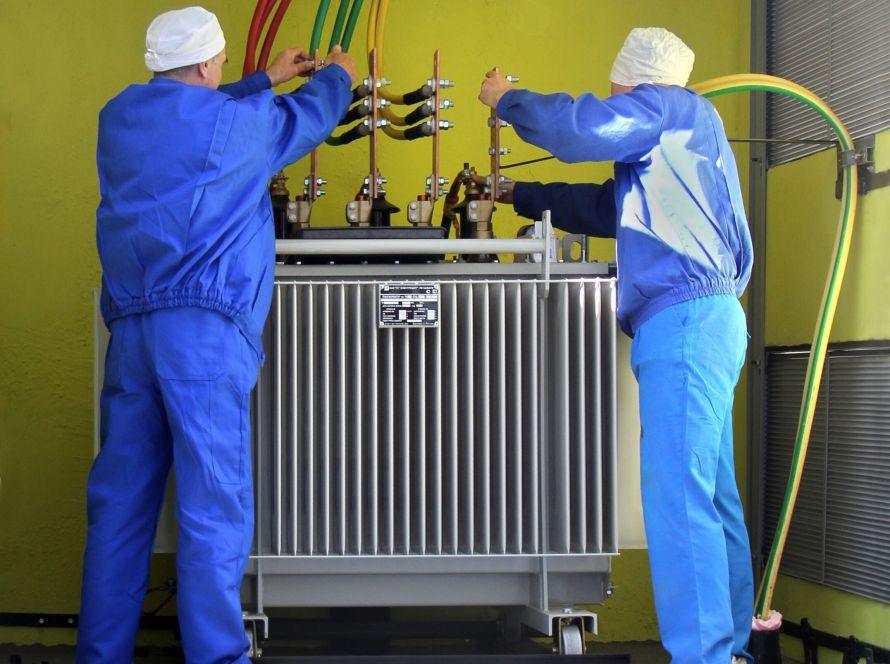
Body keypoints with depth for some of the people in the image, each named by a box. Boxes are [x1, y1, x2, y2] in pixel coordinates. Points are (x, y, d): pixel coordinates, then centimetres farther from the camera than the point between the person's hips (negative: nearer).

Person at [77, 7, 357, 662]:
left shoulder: (121, 117, 15)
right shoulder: (231, 122, -2)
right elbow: (307, 117, 16)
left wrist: (268, 78, 44)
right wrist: (338, 74, 37)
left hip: (129, 327, 7)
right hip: (203, 327, -7)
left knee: (120, 500, 9)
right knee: (214, 504, -6)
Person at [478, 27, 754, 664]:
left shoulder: (673, 107, -1)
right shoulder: (672, 138, 28)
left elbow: (582, 126, -15)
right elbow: (604, 206, 35)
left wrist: (507, 99, 1)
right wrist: (520, 195, 42)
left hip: (683, 318, -10)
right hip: (704, 319, 10)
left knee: (677, 494, -15)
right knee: (711, 494, 10)